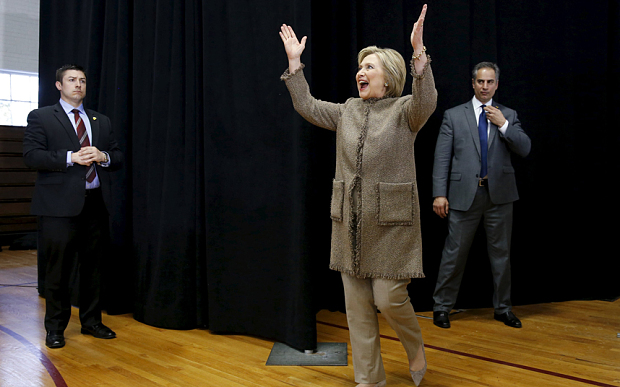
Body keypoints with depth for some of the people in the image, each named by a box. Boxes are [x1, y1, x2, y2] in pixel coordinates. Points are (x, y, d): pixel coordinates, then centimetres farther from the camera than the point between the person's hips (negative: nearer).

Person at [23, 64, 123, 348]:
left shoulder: (101, 121, 18)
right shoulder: (41, 117, 4)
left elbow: (118, 157, 15)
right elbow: (31, 155, -7)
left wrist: (103, 156, -7)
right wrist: (71, 157, -17)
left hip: (95, 203, 4)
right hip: (60, 205, -4)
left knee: (92, 266, 11)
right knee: (58, 269, 2)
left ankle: (91, 321, 24)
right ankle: (55, 328, 16)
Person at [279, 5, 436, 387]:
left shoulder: (405, 110, -3)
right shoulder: (348, 111, 13)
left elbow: (427, 101, -24)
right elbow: (307, 106, 13)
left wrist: (419, 54, -36)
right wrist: (294, 61, 9)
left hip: (391, 222, -5)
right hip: (350, 222, 5)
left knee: (388, 298, -4)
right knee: (357, 306, 8)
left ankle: (416, 348, 29)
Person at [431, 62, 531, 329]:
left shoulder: (508, 115, 10)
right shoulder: (454, 115, 5)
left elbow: (524, 149, 1)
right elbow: (442, 157, -1)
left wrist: (503, 124, -11)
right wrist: (439, 194, -9)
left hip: (499, 194, 2)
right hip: (464, 194, -2)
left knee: (501, 252, 10)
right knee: (454, 252, 2)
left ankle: (503, 307, 24)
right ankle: (442, 307, 15)